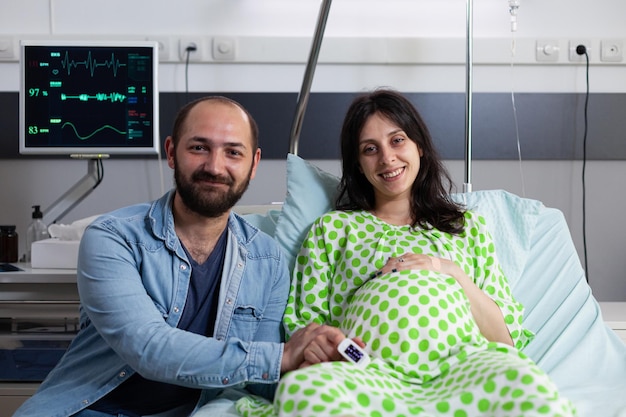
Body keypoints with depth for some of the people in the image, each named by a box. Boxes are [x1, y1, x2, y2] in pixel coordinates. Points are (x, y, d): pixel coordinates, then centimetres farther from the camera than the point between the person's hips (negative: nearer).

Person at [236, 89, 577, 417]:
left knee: (525, 383, -35)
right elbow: (302, 325, 13)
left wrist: (451, 271, 2)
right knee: (299, 388, -39)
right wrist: (313, 346, -11)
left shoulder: (467, 225, 24)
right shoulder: (331, 229, 22)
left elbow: (508, 337, 16)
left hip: (462, 364, 3)